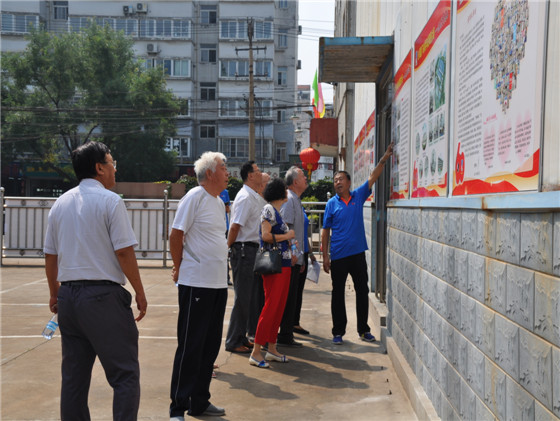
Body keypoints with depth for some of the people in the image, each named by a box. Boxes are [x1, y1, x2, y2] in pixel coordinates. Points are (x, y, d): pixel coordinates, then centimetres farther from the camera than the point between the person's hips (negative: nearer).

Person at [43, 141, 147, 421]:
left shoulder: (61, 203, 13)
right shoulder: (110, 201, -7)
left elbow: (50, 255, 16)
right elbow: (124, 252, -12)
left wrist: (55, 293, 26)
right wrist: (140, 293, -4)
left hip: (68, 294, 7)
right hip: (103, 295, -7)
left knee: (73, 375, 14)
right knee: (125, 374, -2)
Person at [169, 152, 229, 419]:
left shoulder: (219, 202, 15)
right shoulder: (195, 197, -11)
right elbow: (176, 235, -11)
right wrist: (179, 268, -1)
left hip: (218, 284, 8)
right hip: (196, 284, -8)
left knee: (210, 347, 13)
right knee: (190, 348, -2)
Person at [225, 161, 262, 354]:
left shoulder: (255, 197, 15)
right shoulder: (245, 197, -15)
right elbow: (235, 227, -18)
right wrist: (229, 249, -10)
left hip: (252, 250, 9)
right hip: (243, 251, -9)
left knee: (249, 297, 14)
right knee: (242, 298, -3)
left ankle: (241, 338, 24)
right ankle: (233, 342, 6)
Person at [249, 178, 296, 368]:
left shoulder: (276, 211, 17)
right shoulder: (268, 209, -10)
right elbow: (266, 236, -20)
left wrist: (290, 255, 15)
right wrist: (287, 236, -10)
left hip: (283, 265, 9)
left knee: (279, 307, 11)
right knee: (270, 307, -9)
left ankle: (271, 348, 18)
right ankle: (256, 352, -5)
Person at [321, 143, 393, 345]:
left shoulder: (358, 196, 5)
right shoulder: (331, 204, 0)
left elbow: (372, 178, 1)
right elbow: (325, 231, 0)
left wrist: (383, 160, -10)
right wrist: (325, 256, -5)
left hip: (358, 253, 2)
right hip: (338, 256, -2)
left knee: (362, 292, 8)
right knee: (338, 294, 5)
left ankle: (364, 330, 20)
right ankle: (338, 332, 14)